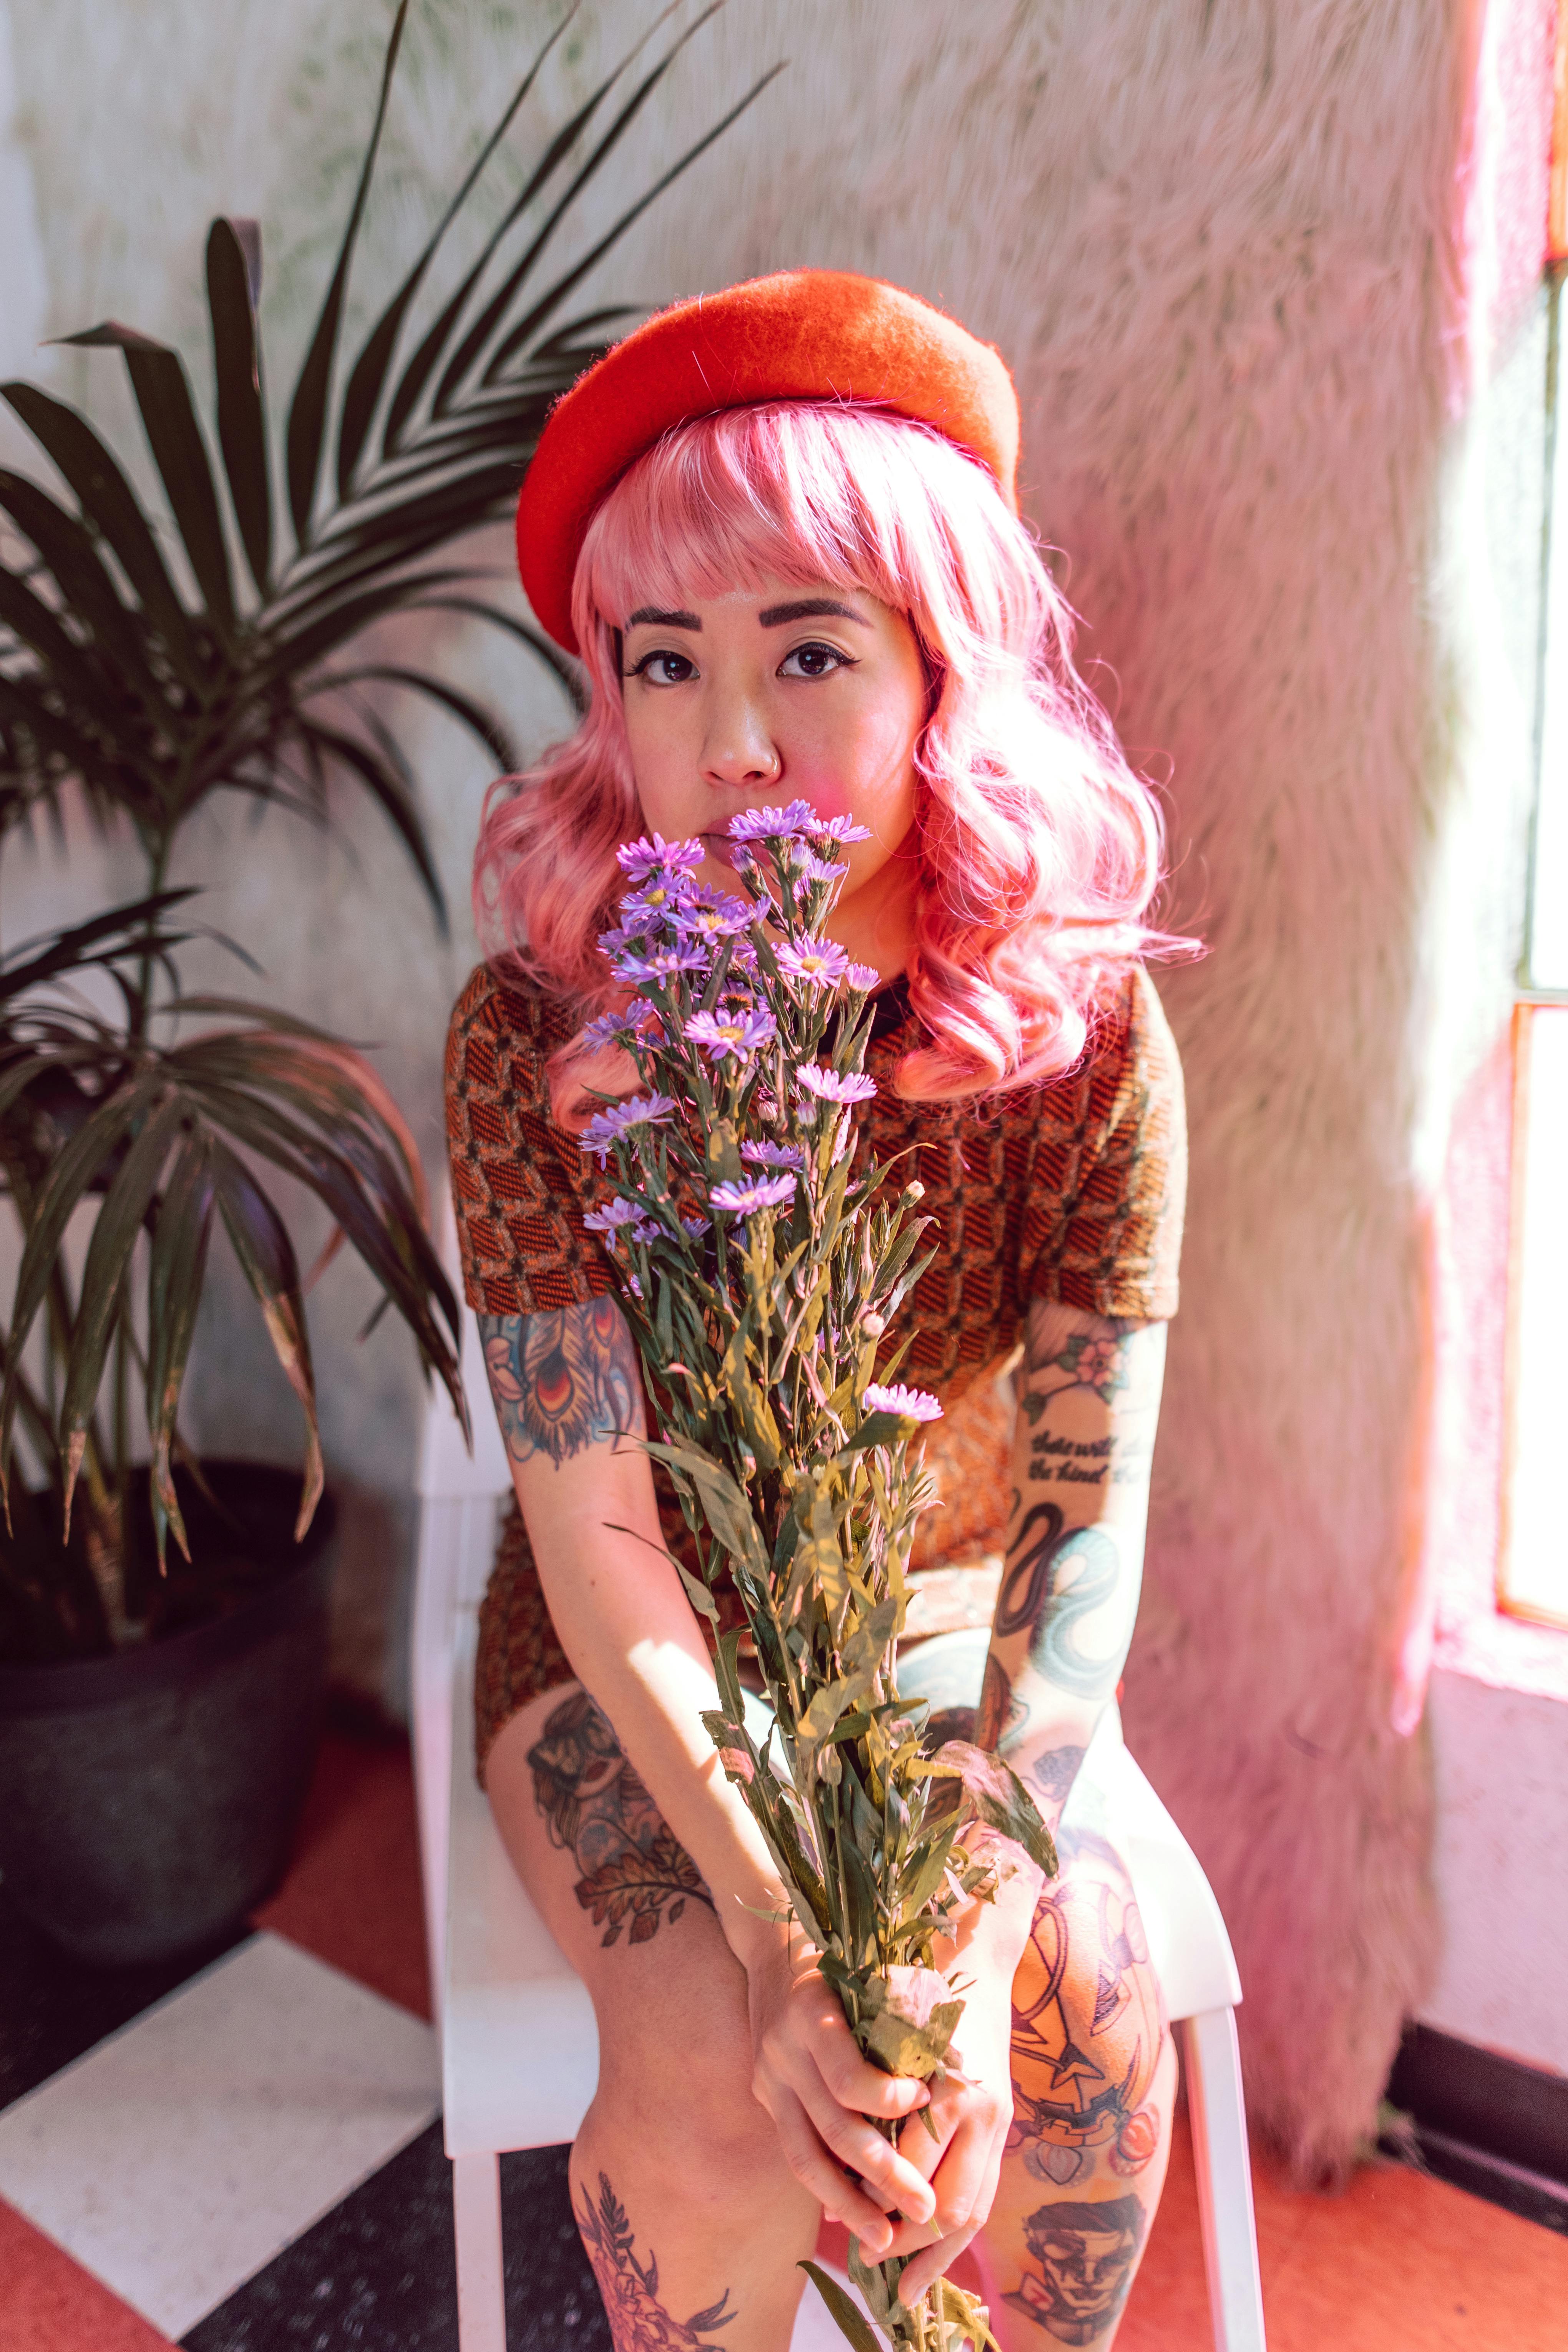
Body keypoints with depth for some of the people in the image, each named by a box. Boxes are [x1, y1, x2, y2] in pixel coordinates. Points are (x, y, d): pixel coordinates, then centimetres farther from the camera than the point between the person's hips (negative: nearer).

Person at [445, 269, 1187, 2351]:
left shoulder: (1083, 1035, -18)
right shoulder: (536, 1034, -21)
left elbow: (1088, 1515, -17)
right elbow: (594, 1531, -21)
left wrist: (982, 1928, -26)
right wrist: (781, 1935, -28)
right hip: (618, 1666, -1)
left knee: (1098, 2024, -16)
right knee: (712, 2094, -21)